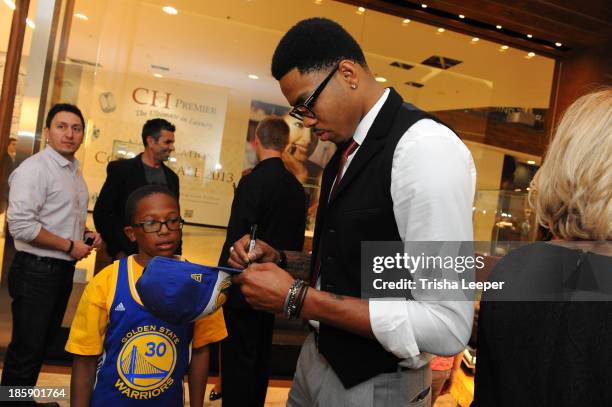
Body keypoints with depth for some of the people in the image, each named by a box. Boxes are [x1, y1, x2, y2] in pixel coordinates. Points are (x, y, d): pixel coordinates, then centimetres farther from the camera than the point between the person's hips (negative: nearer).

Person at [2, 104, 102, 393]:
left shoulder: (75, 171, 11)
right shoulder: (34, 168, -17)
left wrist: (85, 234, 4)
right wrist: (69, 245, -19)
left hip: (64, 269, 9)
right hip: (36, 271, -9)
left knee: (43, 343, 20)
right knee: (26, 348, 2)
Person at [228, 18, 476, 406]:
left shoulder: (426, 148, -24)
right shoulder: (347, 150, 3)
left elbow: (448, 329, -27)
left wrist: (297, 298, -24)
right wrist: (279, 258, -3)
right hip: (318, 356, 8)